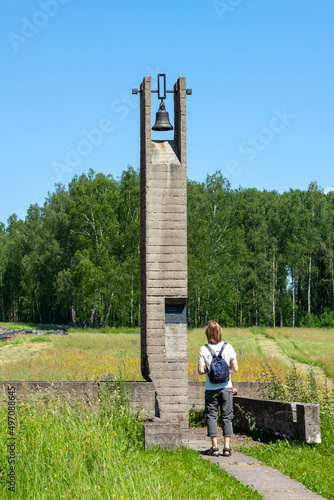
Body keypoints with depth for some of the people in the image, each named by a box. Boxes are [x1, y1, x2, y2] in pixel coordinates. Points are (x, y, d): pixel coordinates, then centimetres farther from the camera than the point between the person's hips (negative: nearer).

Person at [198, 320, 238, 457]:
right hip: (226, 387, 1)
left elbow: (200, 370, -9)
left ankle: (214, 448, 6)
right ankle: (226, 448, 5)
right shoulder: (228, 347, -3)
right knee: (227, 417, 8)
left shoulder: (204, 349, -6)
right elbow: (235, 368, -2)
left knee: (211, 416, 7)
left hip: (211, 388, -1)